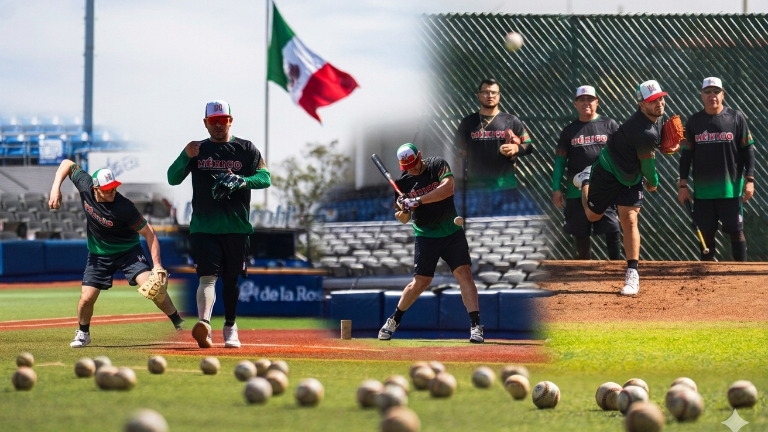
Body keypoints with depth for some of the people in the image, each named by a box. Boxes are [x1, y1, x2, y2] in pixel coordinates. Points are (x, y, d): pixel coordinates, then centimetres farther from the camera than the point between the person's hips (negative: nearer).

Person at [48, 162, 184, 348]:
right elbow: (67, 163, -4)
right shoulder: (85, 186, -20)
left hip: (128, 251, -4)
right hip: (99, 255, 4)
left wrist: (157, 264, -30)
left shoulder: (124, 207, -30)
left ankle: (180, 325, -12)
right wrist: (55, 189, -18)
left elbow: (148, 232, -22)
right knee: (86, 298, -3)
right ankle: (83, 333, 26)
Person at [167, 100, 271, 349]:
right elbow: (173, 179, 1)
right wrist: (185, 157, -18)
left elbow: (265, 178, -3)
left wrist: (242, 181, -22)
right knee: (207, 276, -17)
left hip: (236, 227, 1)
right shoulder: (197, 150, 9)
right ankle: (204, 324, -34)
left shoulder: (246, 149, 8)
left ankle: (230, 329, 25)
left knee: (231, 281, 10)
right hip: (203, 226, -1)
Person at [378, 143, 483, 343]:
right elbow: (404, 219, 0)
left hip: (452, 232, -1)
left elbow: (448, 188, -28)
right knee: (420, 282, -2)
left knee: (464, 272, -14)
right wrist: (402, 212, -24)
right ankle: (393, 321, 18)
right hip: (425, 235, 1)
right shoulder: (403, 181, -3)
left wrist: (418, 201, -33)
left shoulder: (438, 165, -9)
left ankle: (475, 326, -16)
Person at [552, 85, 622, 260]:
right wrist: (556, 189, 3)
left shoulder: (609, 125, 5)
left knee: (612, 231, -8)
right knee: (581, 233, 7)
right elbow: (560, 161, 9)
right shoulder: (569, 131, 9)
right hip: (577, 191, 2)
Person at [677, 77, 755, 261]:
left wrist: (749, 180, -5)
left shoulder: (736, 118, 0)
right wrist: (683, 185, 4)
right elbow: (686, 154, 8)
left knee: (736, 231, 0)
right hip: (703, 189, 2)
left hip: (731, 188, -2)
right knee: (706, 233, 6)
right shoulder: (694, 121, 6)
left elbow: (748, 150, 2)